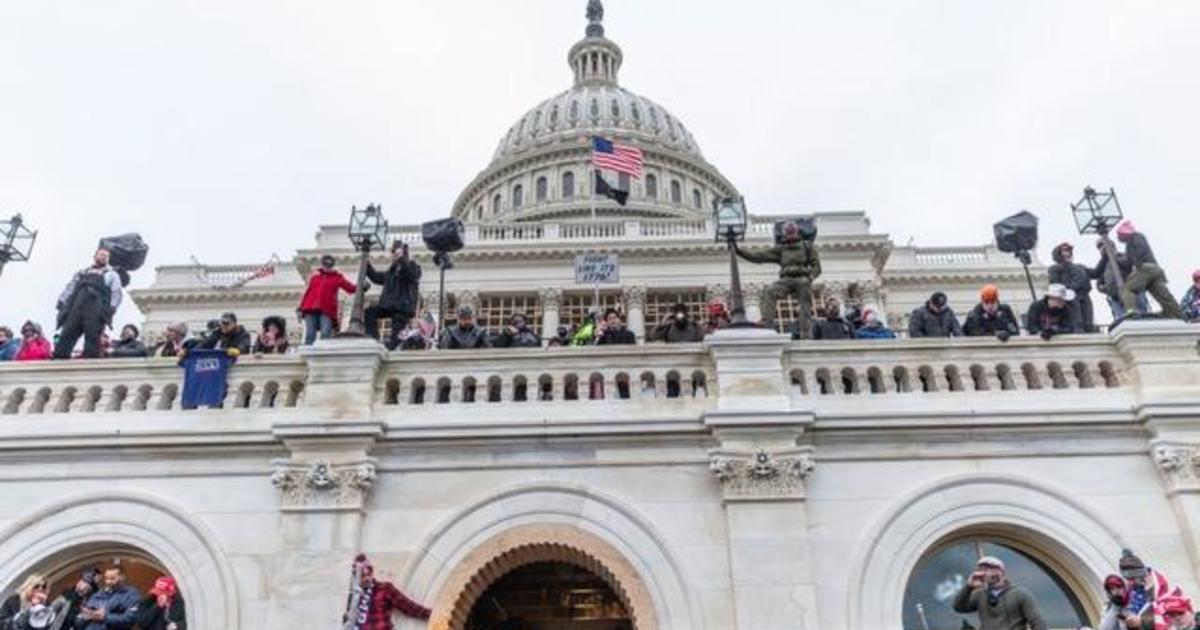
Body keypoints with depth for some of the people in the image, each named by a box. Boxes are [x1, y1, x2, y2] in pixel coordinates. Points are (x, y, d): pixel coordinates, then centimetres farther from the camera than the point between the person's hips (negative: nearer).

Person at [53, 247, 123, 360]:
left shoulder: (112, 274, 22)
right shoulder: (82, 273, 31)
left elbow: (116, 294, 7)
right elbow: (69, 288, 20)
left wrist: (110, 310, -9)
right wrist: (62, 304, 3)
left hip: (96, 312, -3)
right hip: (75, 309, 3)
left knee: (92, 338, -13)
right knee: (66, 336, -8)